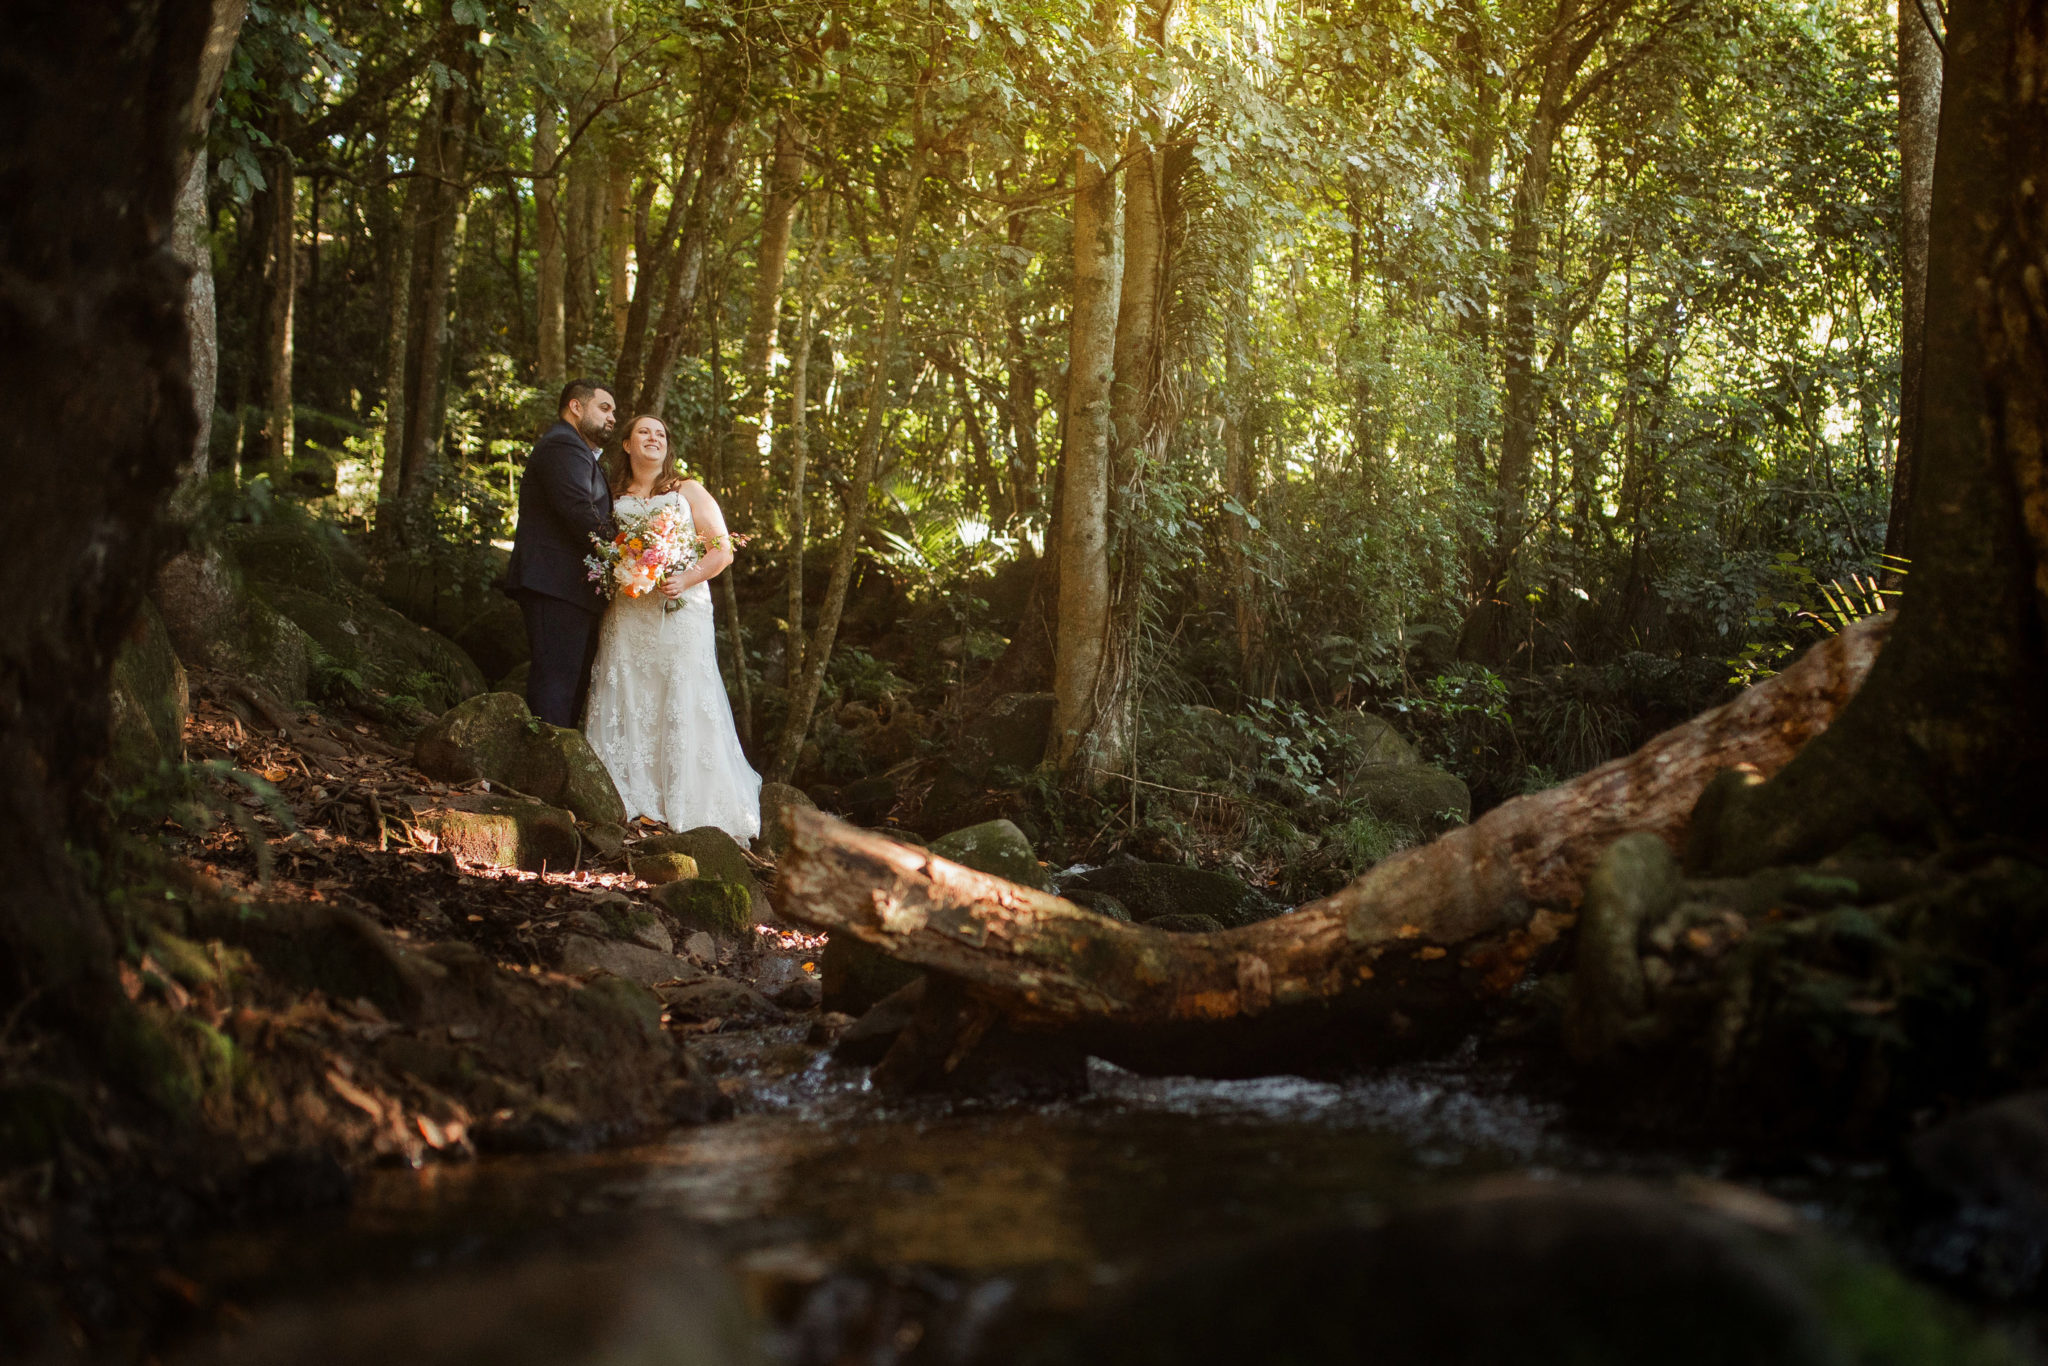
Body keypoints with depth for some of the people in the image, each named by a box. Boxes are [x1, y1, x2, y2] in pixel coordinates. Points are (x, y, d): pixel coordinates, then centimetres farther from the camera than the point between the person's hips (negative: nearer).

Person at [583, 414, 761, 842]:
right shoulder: (614, 498, 15)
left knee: (683, 706, -8)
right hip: (626, 618, 2)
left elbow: (722, 551, 3)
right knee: (626, 705, -4)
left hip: (680, 612, -2)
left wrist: (685, 580, -14)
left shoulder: (689, 492, 9)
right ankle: (632, 804, -2)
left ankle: (690, 808, -6)